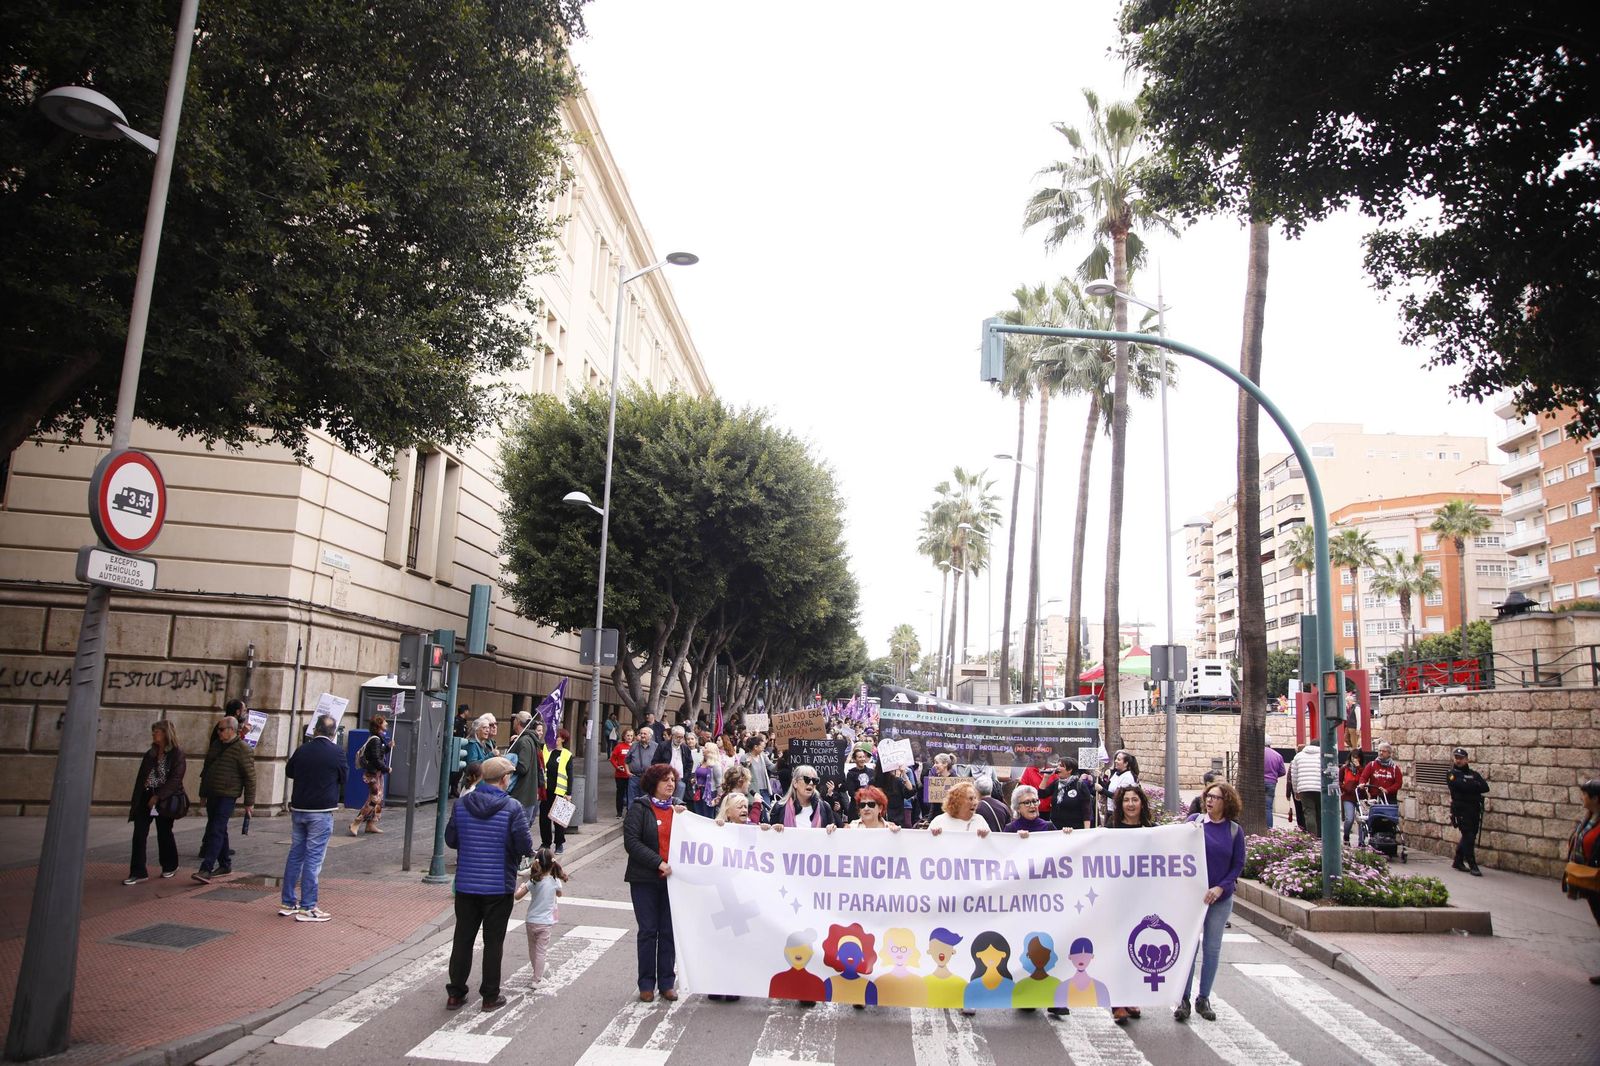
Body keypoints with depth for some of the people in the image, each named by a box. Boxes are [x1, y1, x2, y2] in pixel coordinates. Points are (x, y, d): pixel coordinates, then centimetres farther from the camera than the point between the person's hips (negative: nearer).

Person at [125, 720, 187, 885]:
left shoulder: (177, 754, -6)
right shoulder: (150, 755, 14)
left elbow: (175, 779, -14)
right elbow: (141, 778, 15)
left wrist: (158, 796, -20)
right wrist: (135, 800, 10)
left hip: (164, 801, -5)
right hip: (145, 798, 5)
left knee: (164, 833, 6)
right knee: (139, 833, -4)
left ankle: (170, 866, 24)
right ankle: (138, 872, -2)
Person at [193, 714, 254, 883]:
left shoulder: (242, 749, -12)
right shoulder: (216, 745, 12)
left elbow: (250, 777, -11)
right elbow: (206, 769, 22)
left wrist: (249, 802, -11)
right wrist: (203, 793, 22)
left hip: (227, 796, -8)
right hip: (212, 794, 8)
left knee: (216, 831, -14)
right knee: (219, 831, 15)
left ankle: (206, 869, -18)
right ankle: (225, 864, 26)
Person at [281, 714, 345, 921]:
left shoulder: (302, 750, 1)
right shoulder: (336, 753, -11)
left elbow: (289, 771, 18)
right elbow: (343, 780, 0)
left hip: (298, 809, 5)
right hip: (321, 812, -5)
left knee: (295, 855, 14)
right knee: (313, 858, -2)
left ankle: (288, 903, 21)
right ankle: (307, 908, -1)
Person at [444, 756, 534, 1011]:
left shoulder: (461, 804, -4)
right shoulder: (513, 808, -16)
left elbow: (450, 839, 5)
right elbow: (526, 846, -16)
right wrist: (510, 846, 7)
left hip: (466, 884, 3)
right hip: (499, 887, -3)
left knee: (463, 939, 15)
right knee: (493, 941, 9)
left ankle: (455, 994, 22)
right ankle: (490, 996, 18)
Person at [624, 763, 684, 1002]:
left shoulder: (678, 809, 10)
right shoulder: (640, 808, -5)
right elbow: (631, 841, -14)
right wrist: (659, 863, -19)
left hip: (671, 879, 3)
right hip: (645, 879, -3)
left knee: (669, 931, 6)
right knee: (648, 931, 3)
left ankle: (667, 982, 17)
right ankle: (646, 984, 15)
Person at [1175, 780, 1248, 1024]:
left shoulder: (1235, 831, -1)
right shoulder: (1195, 821, -3)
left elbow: (1238, 864, 0)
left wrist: (1220, 888, -10)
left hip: (1221, 897, 1)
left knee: (1212, 947, 10)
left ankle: (1204, 999, 22)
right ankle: (1184, 999, 8)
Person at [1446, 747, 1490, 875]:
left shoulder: (1474, 774, 15)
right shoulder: (1452, 774, 0)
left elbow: (1486, 787, 0)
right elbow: (1462, 786, -18)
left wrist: (1469, 787, -11)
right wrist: (1476, 786, -4)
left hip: (1475, 809, 6)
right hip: (1461, 810, -6)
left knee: (1469, 837, 11)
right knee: (1469, 837, -10)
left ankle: (1458, 861, 24)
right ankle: (1472, 866, -6)